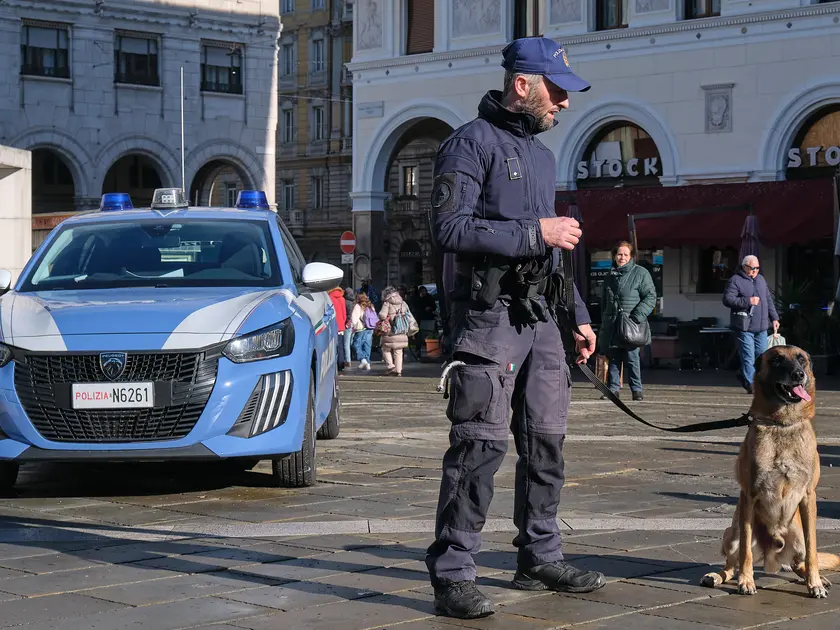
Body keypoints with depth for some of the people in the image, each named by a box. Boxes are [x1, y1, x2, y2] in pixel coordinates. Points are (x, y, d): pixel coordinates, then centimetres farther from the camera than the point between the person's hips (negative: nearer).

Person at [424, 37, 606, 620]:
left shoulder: (542, 155, 21)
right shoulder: (472, 142, -6)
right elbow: (451, 230, -17)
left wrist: (578, 315, 22)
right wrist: (535, 232, -17)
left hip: (540, 316, 9)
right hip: (489, 314, -8)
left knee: (546, 439, 10)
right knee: (481, 443, -12)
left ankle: (541, 559, 21)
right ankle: (453, 576, -9)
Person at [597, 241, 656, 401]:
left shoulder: (641, 273, -1)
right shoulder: (611, 276, 17)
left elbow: (650, 297, -6)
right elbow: (604, 301, 27)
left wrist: (637, 316, -16)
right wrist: (603, 320, 19)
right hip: (611, 325, 5)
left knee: (632, 357, -7)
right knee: (613, 358, 5)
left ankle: (637, 389, -1)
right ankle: (613, 388, 11)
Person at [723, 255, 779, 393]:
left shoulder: (761, 279, 18)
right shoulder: (735, 280, -5)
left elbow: (769, 300, 24)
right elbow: (727, 300, -14)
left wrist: (774, 318, 17)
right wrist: (748, 301, -19)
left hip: (761, 327, 7)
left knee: (762, 354, 9)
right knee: (748, 356, -7)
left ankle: (744, 375, 28)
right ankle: (750, 384, 0)